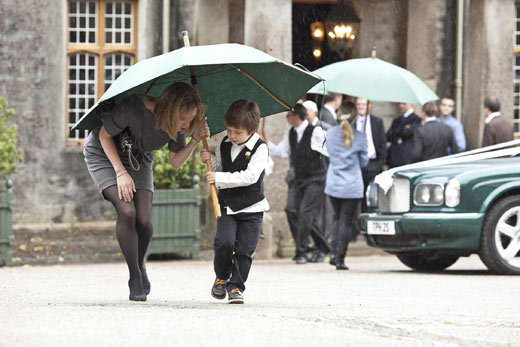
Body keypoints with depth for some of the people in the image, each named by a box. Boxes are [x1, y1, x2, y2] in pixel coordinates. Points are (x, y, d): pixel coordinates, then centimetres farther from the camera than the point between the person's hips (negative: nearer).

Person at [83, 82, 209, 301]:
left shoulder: (178, 127, -21)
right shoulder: (133, 109, -37)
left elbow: (176, 163, -8)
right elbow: (104, 135, -20)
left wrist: (195, 141, -25)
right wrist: (121, 172, -24)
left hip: (139, 160, 4)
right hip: (104, 154, -4)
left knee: (144, 219, -11)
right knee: (127, 211, -24)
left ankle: (140, 266, 19)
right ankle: (135, 278, -11)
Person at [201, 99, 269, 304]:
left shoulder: (259, 149, -12)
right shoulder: (224, 145, 4)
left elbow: (250, 176, -22)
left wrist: (220, 178, -22)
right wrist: (209, 160, -4)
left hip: (251, 209, -3)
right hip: (227, 205, 3)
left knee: (244, 250, -2)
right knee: (224, 241, -14)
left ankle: (236, 287, 11)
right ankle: (222, 277, 9)